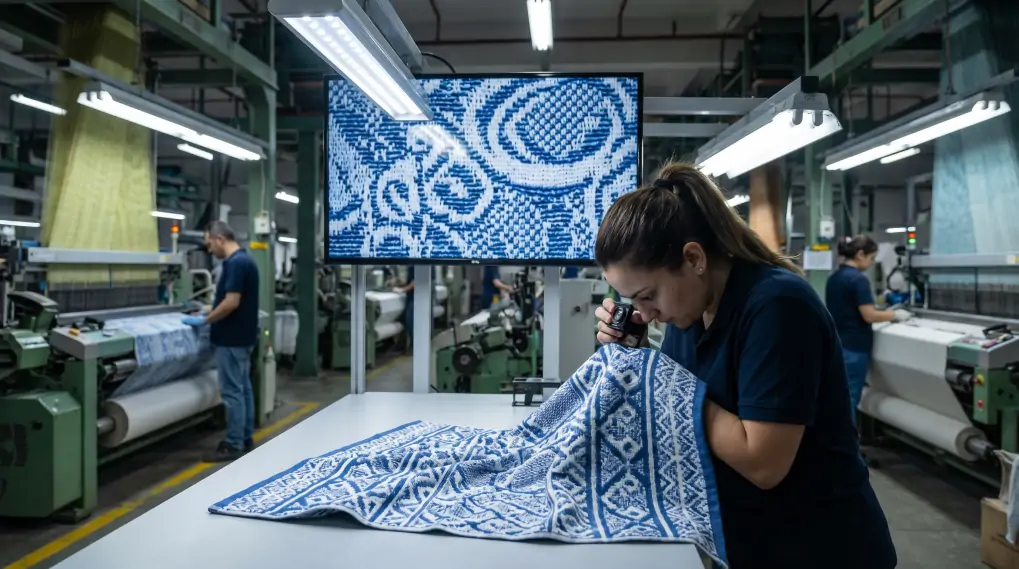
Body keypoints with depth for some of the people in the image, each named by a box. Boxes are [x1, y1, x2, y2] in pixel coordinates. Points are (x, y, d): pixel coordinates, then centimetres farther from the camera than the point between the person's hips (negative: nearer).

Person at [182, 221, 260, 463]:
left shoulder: (235, 263, -20)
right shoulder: (243, 260, 12)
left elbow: (231, 302, -24)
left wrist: (204, 320, -12)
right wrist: (210, 313, 17)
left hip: (232, 339, -10)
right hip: (241, 336, 10)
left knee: (232, 392, -3)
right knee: (243, 388, 14)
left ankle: (234, 445, 4)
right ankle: (245, 438, 21)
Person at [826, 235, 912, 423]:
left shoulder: (833, 277, 10)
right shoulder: (858, 279, -16)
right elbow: (869, 315, -19)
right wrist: (895, 314, -4)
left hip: (835, 346, 8)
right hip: (854, 349, -8)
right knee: (849, 401, 0)